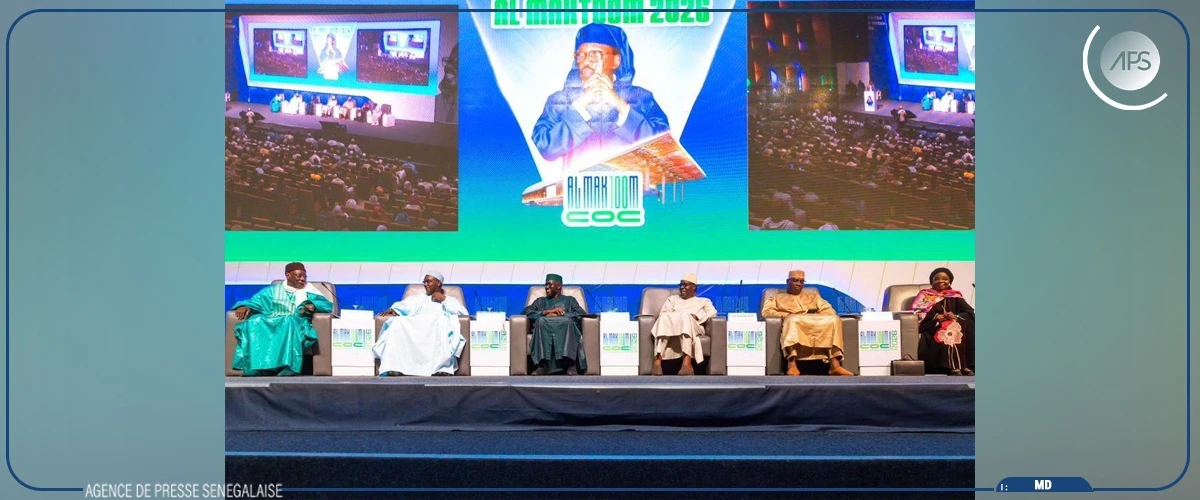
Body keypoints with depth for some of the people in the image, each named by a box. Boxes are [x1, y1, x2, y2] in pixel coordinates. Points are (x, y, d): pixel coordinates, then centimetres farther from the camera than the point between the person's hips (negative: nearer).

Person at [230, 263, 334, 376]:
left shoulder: (309, 293, 22)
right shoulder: (272, 290, 25)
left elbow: (328, 305, 8)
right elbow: (255, 302, 13)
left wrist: (313, 306, -13)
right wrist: (245, 306, -10)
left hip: (296, 324, -1)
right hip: (269, 324, 2)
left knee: (290, 321, -36)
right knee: (254, 321, -30)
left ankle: (287, 369, -50)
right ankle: (254, 368, -40)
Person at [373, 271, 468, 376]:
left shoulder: (450, 300, 30)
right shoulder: (418, 298, 39)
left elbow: (464, 312, 10)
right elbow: (403, 305, 21)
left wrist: (444, 299, 10)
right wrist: (393, 310, -1)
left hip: (438, 327, -2)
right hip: (414, 325, 2)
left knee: (443, 321, -39)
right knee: (398, 322, -31)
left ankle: (443, 367, -51)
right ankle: (394, 367, -43)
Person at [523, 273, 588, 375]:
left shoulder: (569, 300, 30)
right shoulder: (540, 301, 34)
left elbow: (582, 314, 10)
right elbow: (525, 312, 13)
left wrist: (560, 314, -2)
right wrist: (546, 312, -2)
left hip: (565, 327, -1)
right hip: (545, 328, 1)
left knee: (567, 321, -38)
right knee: (541, 320, -35)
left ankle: (570, 364, -52)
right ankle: (542, 365, -47)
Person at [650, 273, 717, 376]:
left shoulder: (704, 301, 29)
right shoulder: (672, 299, 35)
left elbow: (712, 312, 8)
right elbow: (663, 313, 16)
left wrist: (696, 316, -11)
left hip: (694, 327, -1)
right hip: (671, 326, 2)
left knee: (685, 316, -38)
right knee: (664, 318, -35)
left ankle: (687, 363, -55)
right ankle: (657, 361, -51)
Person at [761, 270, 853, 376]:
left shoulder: (813, 295, 35)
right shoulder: (777, 298, 28)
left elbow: (830, 311, 21)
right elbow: (766, 312, 8)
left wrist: (817, 315, -2)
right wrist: (789, 315, -5)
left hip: (817, 323, 3)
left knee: (834, 319, -29)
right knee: (793, 319, -40)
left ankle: (835, 365, -42)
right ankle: (792, 365, -53)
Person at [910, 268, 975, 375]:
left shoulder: (956, 297, 24)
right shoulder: (925, 295, 15)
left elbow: (970, 312, 9)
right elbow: (917, 314, -1)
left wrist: (956, 316, -13)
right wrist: (936, 317, -16)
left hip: (956, 325, 3)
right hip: (932, 329, -3)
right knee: (946, 334, -35)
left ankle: (966, 365, -35)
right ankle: (952, 367, -40)